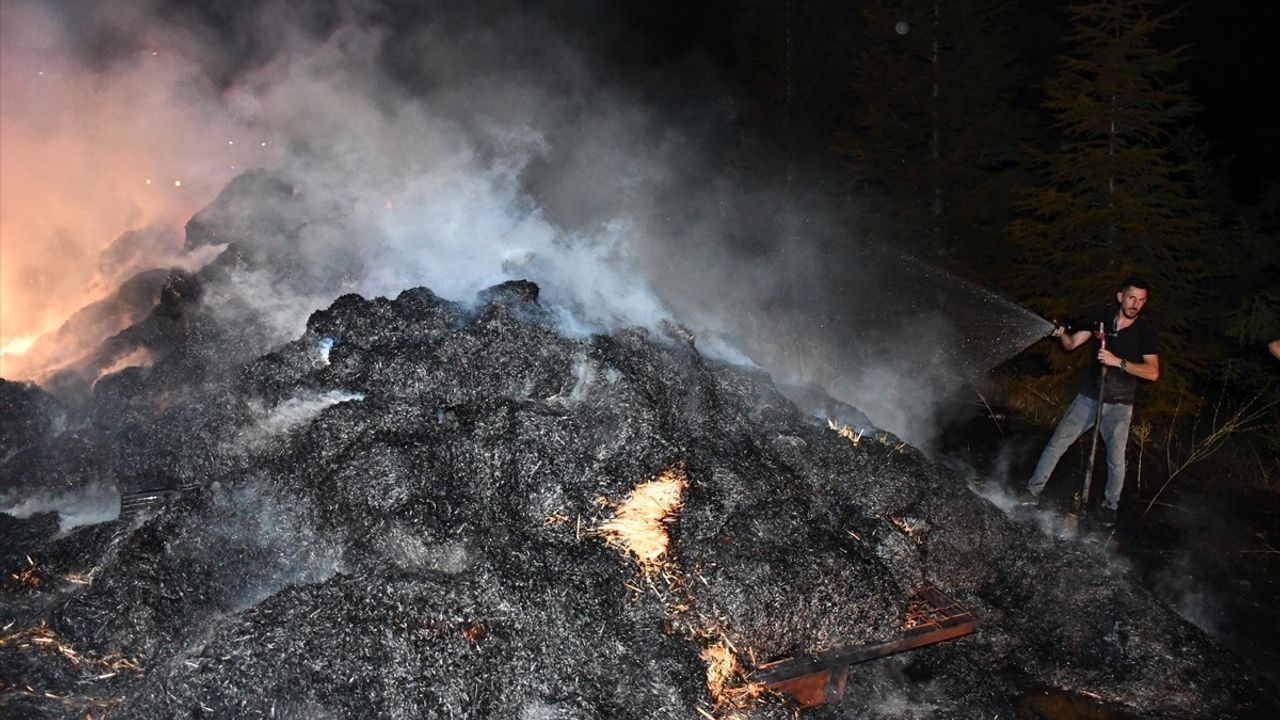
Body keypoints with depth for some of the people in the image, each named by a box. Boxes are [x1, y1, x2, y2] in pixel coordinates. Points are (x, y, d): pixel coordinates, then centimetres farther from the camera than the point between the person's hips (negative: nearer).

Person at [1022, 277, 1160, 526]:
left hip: (1118, 405, -2)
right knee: (1056, 445, 1)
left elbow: (1153, 373, -17)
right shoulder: (1102, 319, 0)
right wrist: (1063, 334, -21)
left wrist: (1119, 362, -28)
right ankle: (1032, 491, 11)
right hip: (1088, 398, 2)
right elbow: (1071, 344, 2)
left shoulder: (1145, 330, -8)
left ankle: (1110, 506, 22)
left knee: (1116, 459, 1)